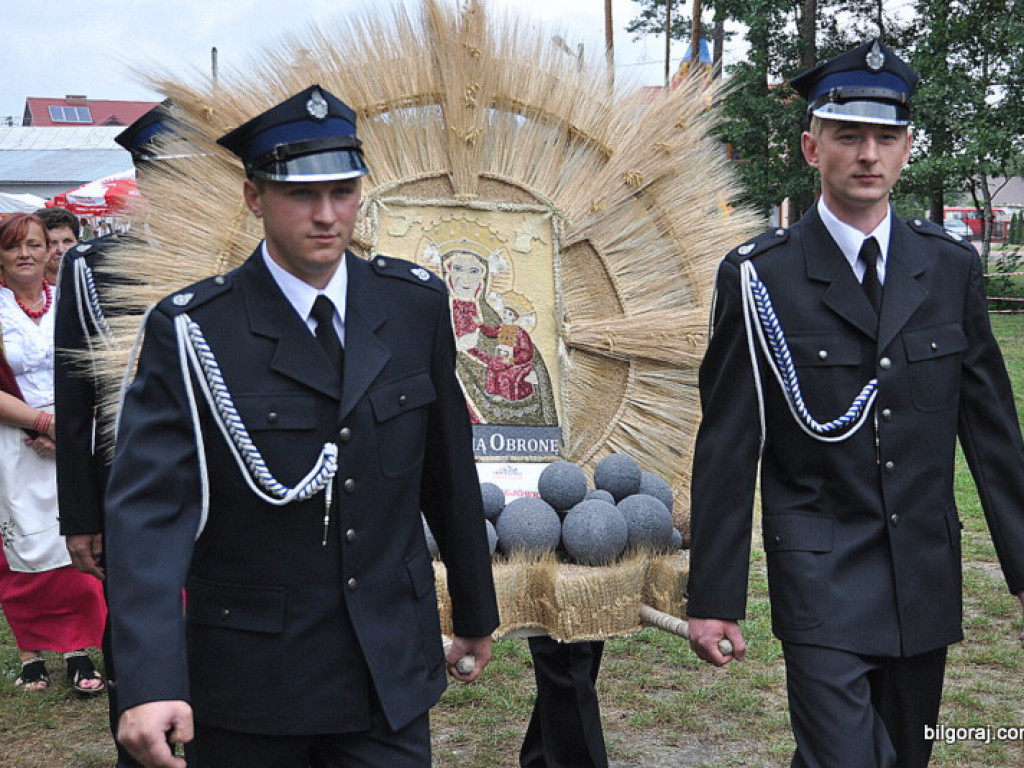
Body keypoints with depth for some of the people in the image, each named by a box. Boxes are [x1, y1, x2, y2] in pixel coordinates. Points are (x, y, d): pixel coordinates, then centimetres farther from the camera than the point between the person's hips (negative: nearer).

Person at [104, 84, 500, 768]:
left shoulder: (415, 304, 1)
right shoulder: (192, 331, -11)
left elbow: (450, 473, 10)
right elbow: (150, 504, -20)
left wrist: (477, 614, 17)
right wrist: (150, 681, -32)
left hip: (391, 673, 2)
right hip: (248, 684, -2)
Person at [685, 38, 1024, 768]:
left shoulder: (953, 266, 5)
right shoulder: (761, 276, -6)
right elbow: (727, 449, -5)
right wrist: (713, 597, -6)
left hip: (927, 580, 4)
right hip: (822, 581, -4)